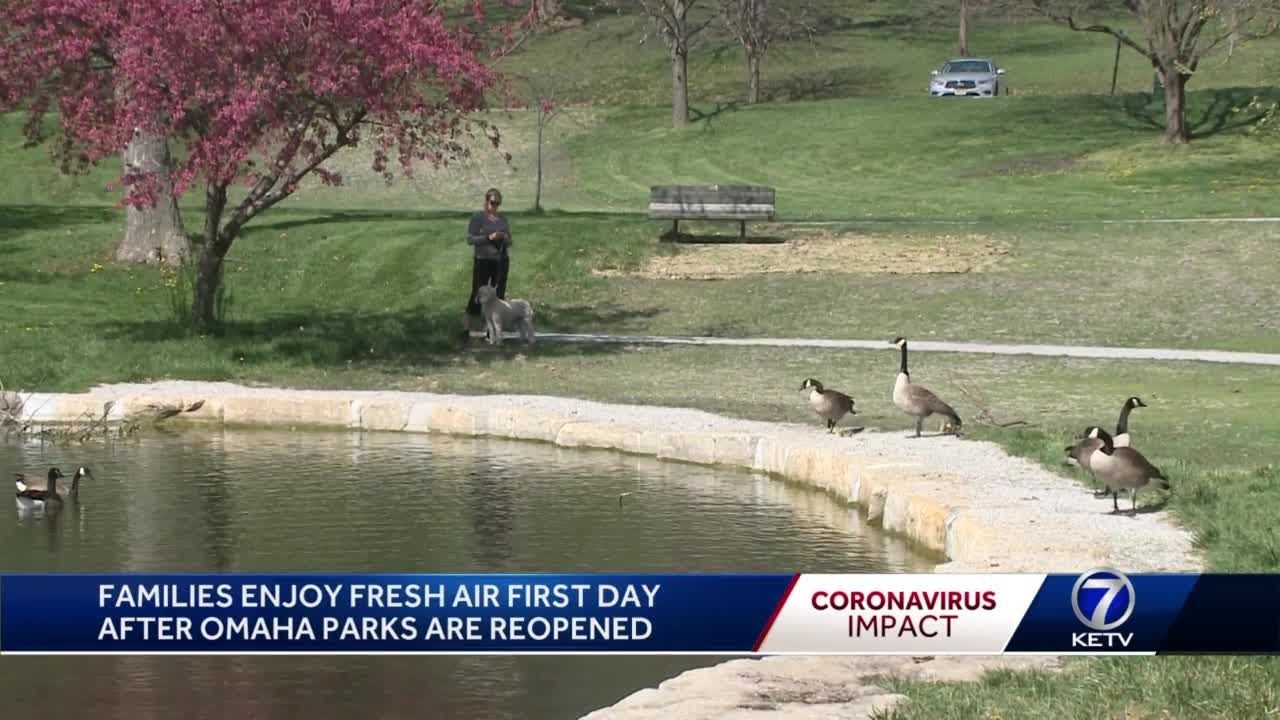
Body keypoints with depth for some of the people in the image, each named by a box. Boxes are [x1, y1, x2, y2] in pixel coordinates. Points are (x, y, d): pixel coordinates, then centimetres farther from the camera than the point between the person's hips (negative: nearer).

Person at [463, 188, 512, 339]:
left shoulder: (503, 218, 12)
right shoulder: (477, 217, -2)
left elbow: (509, 241, 14)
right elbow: (470, 239, -8)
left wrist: (505, 238, -9)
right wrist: (488, 237, -19)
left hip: (501, 260, 5)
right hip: (483, 260, -5)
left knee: (499, 293, 4)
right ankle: (474, 327, 0)